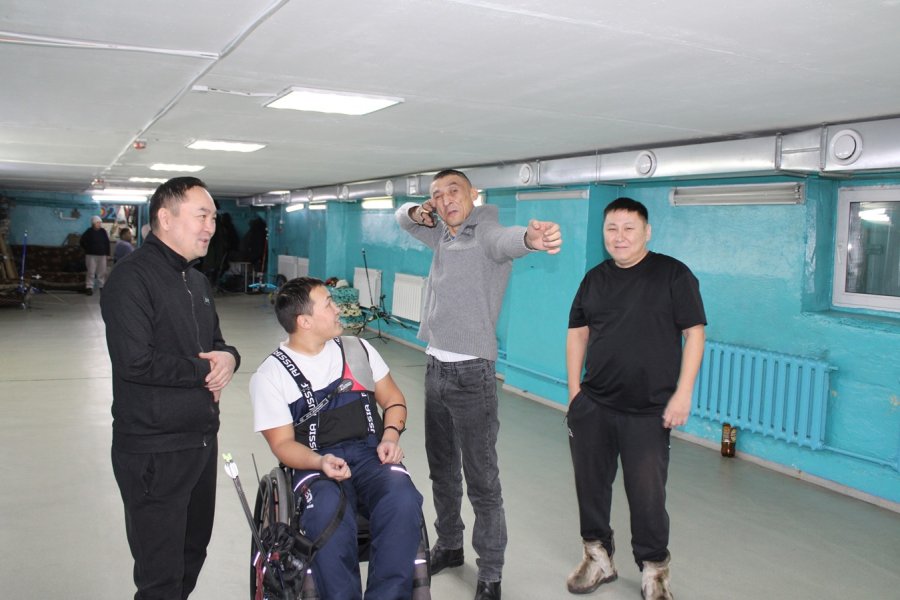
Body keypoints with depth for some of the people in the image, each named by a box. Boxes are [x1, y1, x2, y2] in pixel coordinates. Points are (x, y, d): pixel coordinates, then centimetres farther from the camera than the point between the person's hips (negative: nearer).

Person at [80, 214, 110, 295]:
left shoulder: (103, 232, 7)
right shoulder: (89, 232, -2)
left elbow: (107, 243, 11)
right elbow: (83, 241, 4)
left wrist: (107, 253, 6)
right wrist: (88, 249, 2)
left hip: (102, 255, 3)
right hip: (91, 255, -3)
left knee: (102, 272, 6)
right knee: (91, 272, -4)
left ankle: (102, 286, 15)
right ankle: (89, 287, -2)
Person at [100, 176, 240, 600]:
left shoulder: (196, 281, 13)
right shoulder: (132, 279, -16)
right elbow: (136, 361, -27)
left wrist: (227, 357, -5)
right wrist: (205, 370, -14)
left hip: (201, 440, 9)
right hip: (154, 450, -8)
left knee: (192, 554, 22)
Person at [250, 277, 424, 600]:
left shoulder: (357, 348, 13)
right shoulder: (270, 375, 2)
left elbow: (393, 398, 18)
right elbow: (283, 443, 0)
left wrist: (390, 436, -2)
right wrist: (321, 462, -21)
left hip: (371, 454, 3)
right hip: (315, 464, -2)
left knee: (403, 503, -31)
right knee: (328, 514, -37)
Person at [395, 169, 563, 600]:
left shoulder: (485, 233, -12)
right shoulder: (443, 237, 10)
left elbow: (505, 240, -36)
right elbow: (402, 218, 28)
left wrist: (530, 239, -61)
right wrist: (417, 212, 2)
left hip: (471, 373, -8)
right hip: (435, 368, 8)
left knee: (481, 480, 0)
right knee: (441, 470, 20)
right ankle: (449, 546, 39)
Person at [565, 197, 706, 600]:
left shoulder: (673, 274, -4)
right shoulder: (594, 279, 10)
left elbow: (694, 333, -6)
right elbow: (577, 333, 13)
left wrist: (683, 393, -11)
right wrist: (574, 390, 7)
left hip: (648, 412, -4)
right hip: (592, 407, 5)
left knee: (647, 494, 3)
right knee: (591, 484, 13)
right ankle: (598, 557, 33)